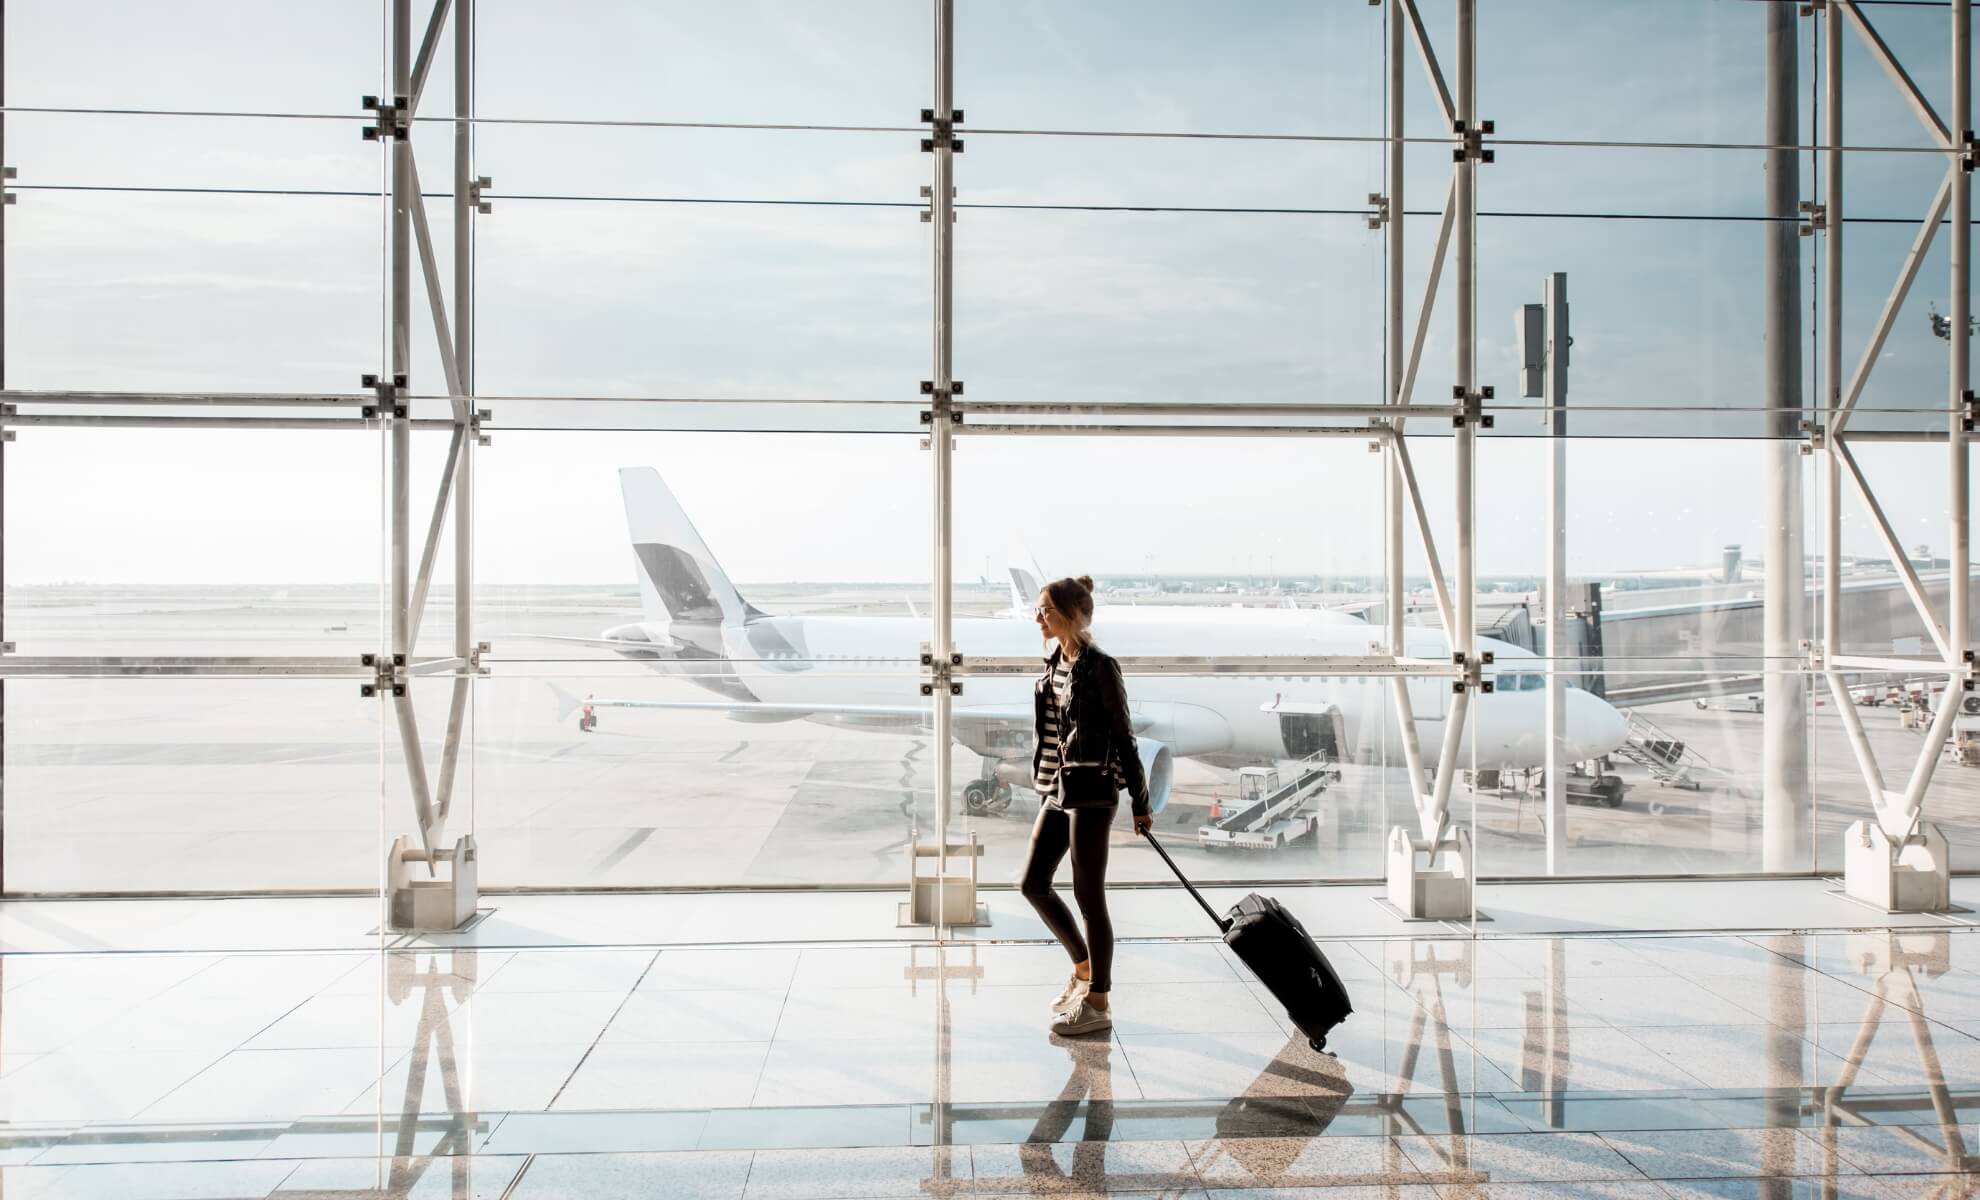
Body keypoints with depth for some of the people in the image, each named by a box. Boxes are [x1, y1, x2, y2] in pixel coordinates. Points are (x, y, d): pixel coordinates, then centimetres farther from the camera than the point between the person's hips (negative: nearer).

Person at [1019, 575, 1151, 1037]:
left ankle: (1099, 1003, 12)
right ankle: (1083, 967, 29)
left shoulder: (1099, 667, -14)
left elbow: (1123, 736, -11)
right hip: (1058, 789, 9)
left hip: (1092, 791, -8)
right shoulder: (1053, 664, 9)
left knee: (1088, 895, -1)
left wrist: (1140, 802, -8)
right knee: (1033, 884, 11)